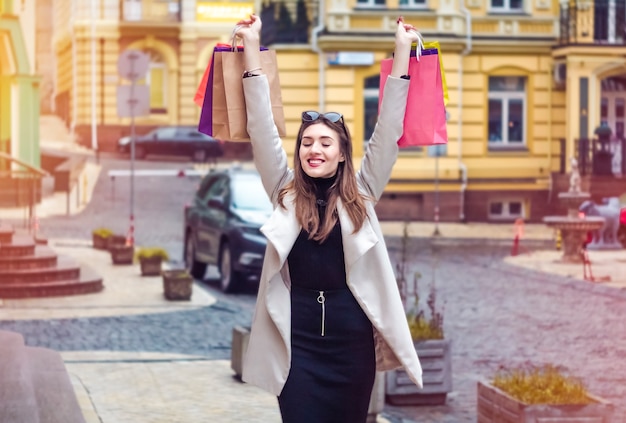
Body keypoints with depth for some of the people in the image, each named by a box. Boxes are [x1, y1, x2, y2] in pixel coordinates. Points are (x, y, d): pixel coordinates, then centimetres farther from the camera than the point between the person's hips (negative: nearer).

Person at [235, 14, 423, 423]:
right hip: (299, 338, 0)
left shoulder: (361, 194, 4)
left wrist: (402, 50, -2)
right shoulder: (285, 192, 4)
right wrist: (251, 46, -4)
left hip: (353, 338, 0)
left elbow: (389, 129, 1)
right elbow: (262, 128, 0)